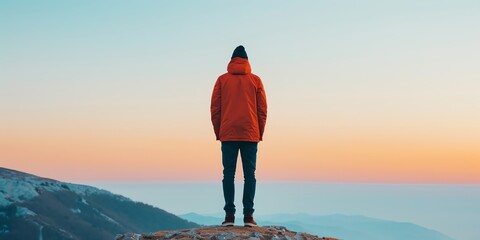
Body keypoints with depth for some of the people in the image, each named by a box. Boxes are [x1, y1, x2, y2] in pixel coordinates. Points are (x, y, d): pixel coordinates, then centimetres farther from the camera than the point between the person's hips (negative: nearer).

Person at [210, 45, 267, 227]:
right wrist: (260, 133, 11)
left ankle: (229, 214, -3)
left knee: (228, 173, 3)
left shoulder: (222, 80, 6)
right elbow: (262, 109, 4)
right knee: (249, 173, 2)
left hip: (227, 135, 0)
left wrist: (218, 132, 9)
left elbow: (215, 109, 3)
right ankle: (248, 215, -4)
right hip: (250, 134, 0)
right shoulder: (255, 80, 7)